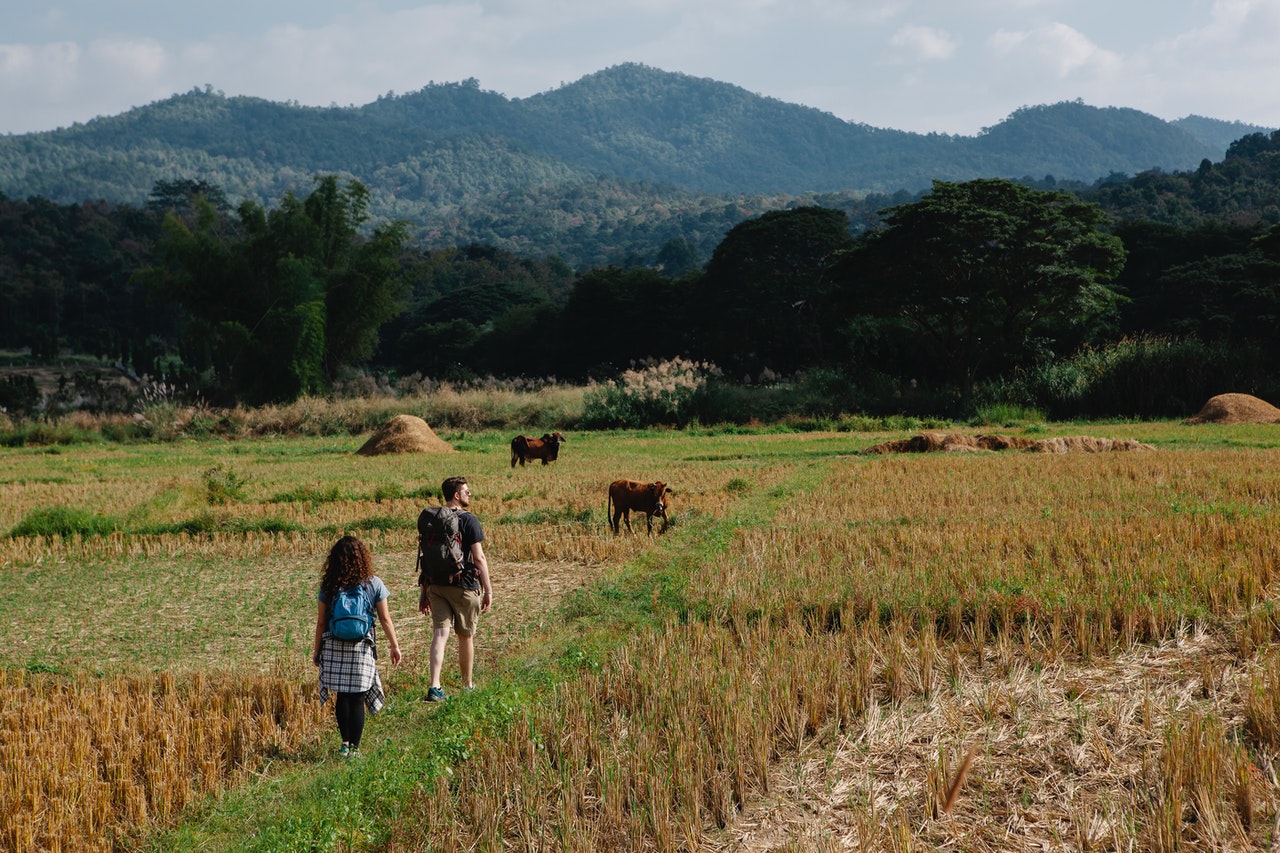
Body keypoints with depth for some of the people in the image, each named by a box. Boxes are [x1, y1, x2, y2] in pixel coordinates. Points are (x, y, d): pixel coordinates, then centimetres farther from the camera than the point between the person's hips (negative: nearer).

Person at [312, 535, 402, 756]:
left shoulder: (329, 586, -1)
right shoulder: (373, 584, -4)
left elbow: (321, 622, 3)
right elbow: (385, 619, 0)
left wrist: (317, 649, 14)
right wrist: (394, 646, 11)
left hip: (334, 647, 1)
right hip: (362, 648, -1)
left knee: (342, 697, 11)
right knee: (357, 699, 3)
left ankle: (346, 743, 13)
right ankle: (354, 747, 5)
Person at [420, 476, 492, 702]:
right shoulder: (468, 521, -10)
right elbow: (479, 558, -13)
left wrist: (424, 591, 18)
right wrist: (488, 590, -7)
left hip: (436, 585, 4)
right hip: (464, 586, -4)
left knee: (440, 633, -2)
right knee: (466, 636, 11)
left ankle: (434, 685, -18)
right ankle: (467, 685, 25)